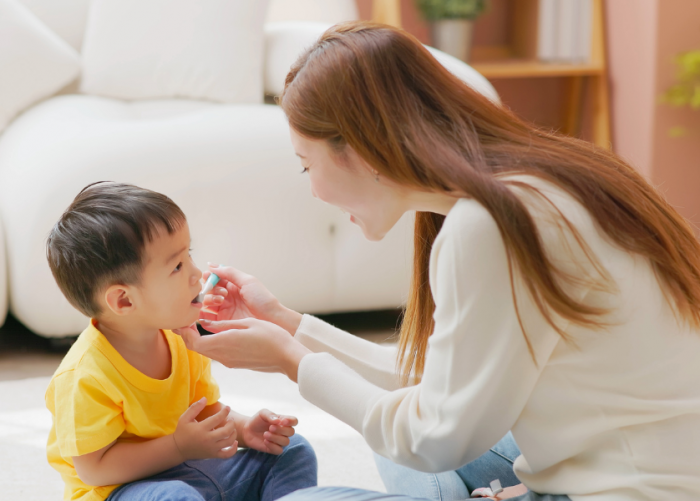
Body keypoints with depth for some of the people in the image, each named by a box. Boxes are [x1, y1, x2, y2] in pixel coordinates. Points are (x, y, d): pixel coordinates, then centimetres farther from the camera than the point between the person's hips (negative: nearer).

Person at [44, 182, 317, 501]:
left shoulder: (181, 339, -2)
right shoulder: (85, 377, -26)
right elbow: (94, 468, -24)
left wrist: (244, 430, -11)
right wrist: (180, 447, -28)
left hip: (185, 466, 8)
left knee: (293, 453, 4)